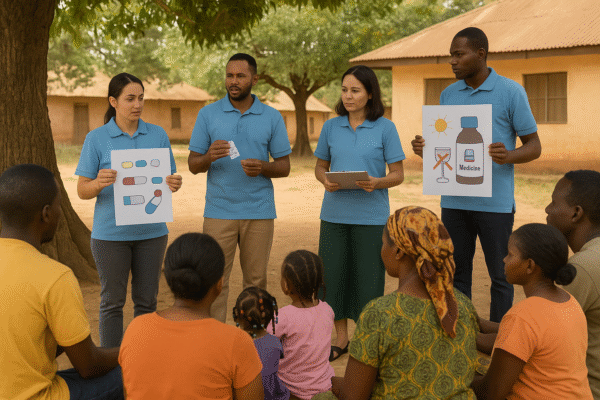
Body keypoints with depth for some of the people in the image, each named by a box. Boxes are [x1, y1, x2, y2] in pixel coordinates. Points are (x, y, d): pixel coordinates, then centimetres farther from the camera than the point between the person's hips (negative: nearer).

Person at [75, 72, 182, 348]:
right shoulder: (96, 139, -3)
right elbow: (82, 191, -4)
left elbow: (170, 180, 7)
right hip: (111, 232, -2)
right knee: (112, 301, 6)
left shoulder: (158, 135, 4)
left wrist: (174, 184, -17)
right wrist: (99, 182, -26)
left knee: (146, 299, 11)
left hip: (151, 230, 2)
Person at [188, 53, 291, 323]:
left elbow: (284, 166, 6)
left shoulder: (272, 118, 6)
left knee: (256, 281, 7)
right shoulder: (208, 114, 5)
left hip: (259, 212, 1)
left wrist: (262, 167, -15)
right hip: (219, 212, 0)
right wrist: (209, 157, -18)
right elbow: (193, 165, 4)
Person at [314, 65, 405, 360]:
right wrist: (326, 181, -8)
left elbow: (398, 174, 0)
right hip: (334, 214, 3)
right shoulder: (331, 127, 7)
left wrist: (376, 182, -20)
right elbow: (320, 167, 14)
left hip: (371, 216, -3)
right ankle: (341, 339, 25)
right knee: (333, 276, 7)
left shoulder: (385, 128, -1)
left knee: (368, 279, 2)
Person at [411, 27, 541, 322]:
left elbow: (534, 146, -1)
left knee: (500, 275, 5)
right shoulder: (448, 95, 10)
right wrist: (423, 150, -6)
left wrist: (508, 156, -22)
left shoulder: (511, 92, -3)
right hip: (454, 201, 4)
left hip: (495, 203, -4)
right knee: (456, 273, 10)